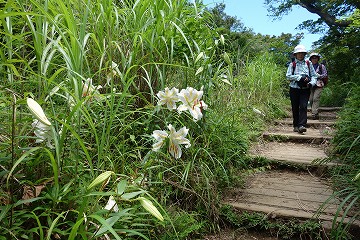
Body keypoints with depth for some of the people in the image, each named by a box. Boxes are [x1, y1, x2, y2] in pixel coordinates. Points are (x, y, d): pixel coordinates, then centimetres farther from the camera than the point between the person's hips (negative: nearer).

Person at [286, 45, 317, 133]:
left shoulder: (308, 64, 11)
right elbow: (288, 76, -6)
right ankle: (295, 126, 15)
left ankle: (302, 125, -20)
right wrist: (300, 77, -14)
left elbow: (314, 76, 11)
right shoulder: (292, 65, 6)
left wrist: (311, 83, -10)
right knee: (295, 108, 4)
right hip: (294, 89, 0)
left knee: (303, 106, -13)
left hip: (305, 89, 0)